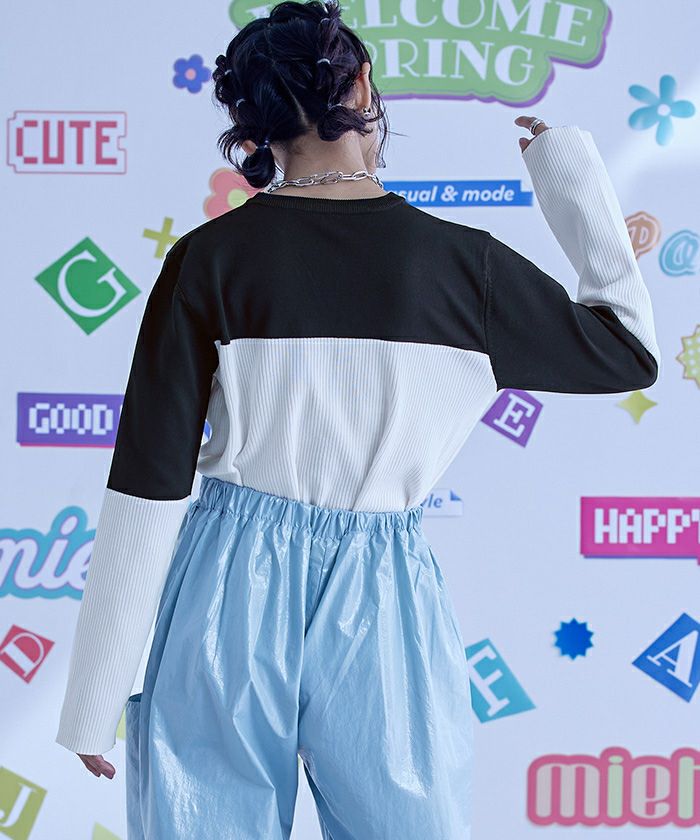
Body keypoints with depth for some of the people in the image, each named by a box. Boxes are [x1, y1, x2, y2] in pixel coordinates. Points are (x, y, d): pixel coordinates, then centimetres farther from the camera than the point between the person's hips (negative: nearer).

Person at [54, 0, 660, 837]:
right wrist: (571, 170, 18)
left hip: (230, 592, 0)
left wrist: (95, 699, 0)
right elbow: (631, 350, 11)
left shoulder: (209, 259, -6)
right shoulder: (463, 263, -4)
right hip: (384, 605, 0)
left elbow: (149, 485, -7)